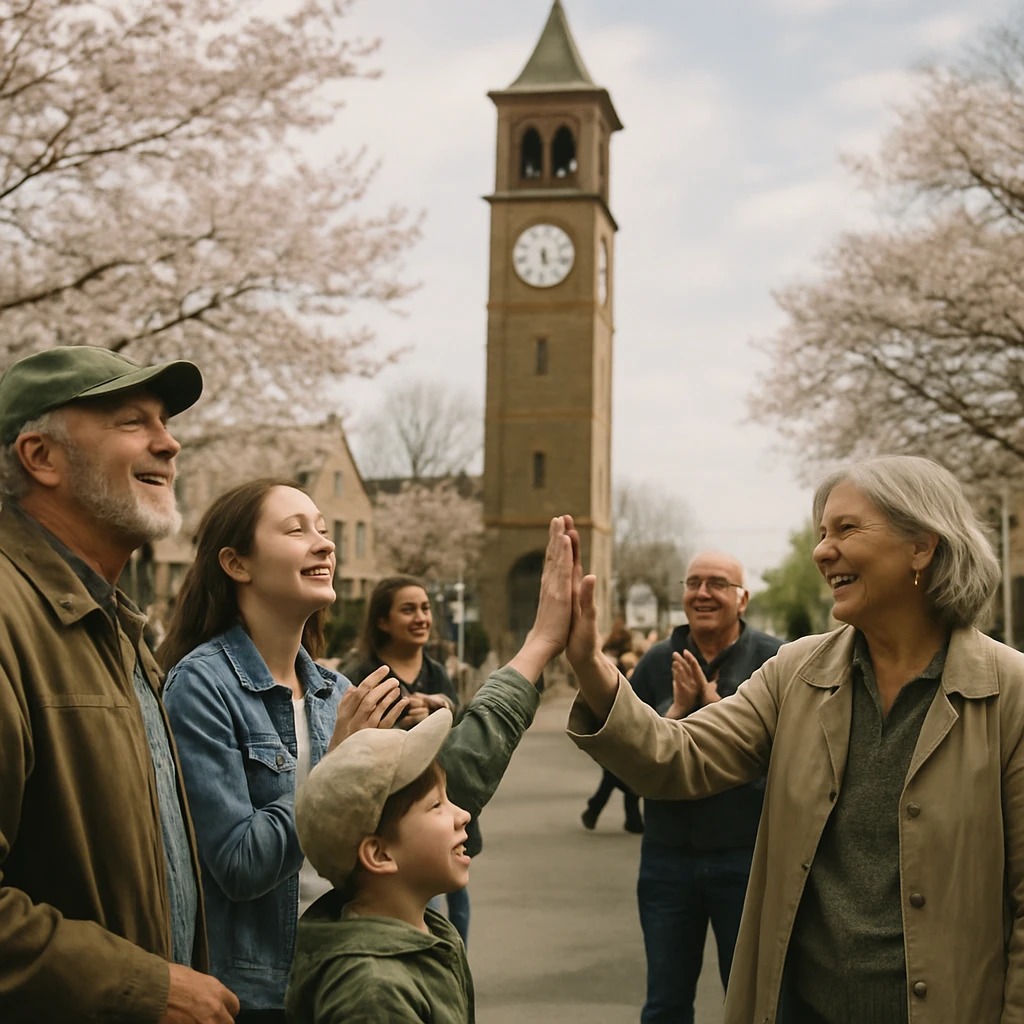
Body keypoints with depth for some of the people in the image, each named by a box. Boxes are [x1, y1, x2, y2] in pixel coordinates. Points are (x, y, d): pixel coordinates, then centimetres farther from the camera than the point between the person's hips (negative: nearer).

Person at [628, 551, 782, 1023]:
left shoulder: (774, 659, -6)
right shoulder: (658, 661, 3)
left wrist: (715, 702, -19)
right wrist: (677, 708, -14)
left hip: (747, 858, -2)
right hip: (668, 856, 3)